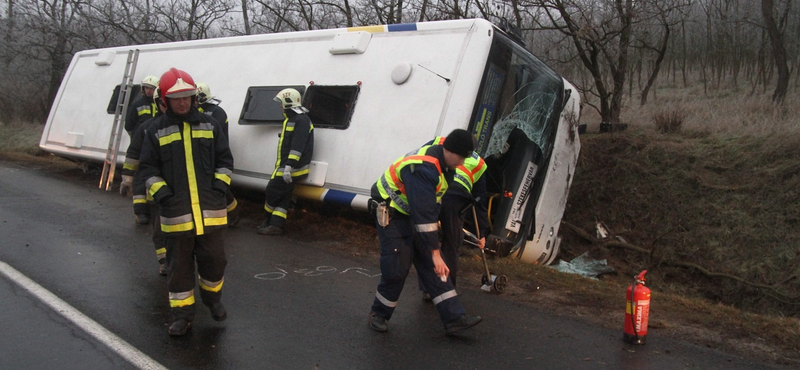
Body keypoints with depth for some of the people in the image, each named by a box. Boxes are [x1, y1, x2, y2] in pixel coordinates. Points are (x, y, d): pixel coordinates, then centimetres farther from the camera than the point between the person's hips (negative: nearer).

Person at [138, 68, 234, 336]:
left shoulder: (209, 125, 8)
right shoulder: (156, 130, 4)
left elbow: (224, 158, 13)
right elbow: (147, 167, 7)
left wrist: (221, 183, 0)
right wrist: (159, 191, -6)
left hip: (210, 209, 1)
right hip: (175, 212, -1)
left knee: (214, 258, 6)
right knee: (179, 264, 8)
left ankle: (212, 297, 33)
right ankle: (181, 313, 20)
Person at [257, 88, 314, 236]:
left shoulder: (301, 120, -15)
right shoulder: (291, 119, 19)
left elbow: (297, 147, -23)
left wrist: (289, 167, -28)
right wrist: (280, 166, 25)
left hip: (291, 168, -10)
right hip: (284, 166, 10)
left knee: (273, 190, -2)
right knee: (283, 196, 7)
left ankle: (269, 220, 15)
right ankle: (276, 224, 7)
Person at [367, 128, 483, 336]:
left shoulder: (440, 161, -1)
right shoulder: (424, 169, -31)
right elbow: (424, 214, -33)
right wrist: (435, 253, -31)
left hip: (414, 216, 9)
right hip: (391, 216, -9)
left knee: (432, 266, 2)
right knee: (396, 269, -8)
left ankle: (454, 319, 2)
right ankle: (378, 314, 16)